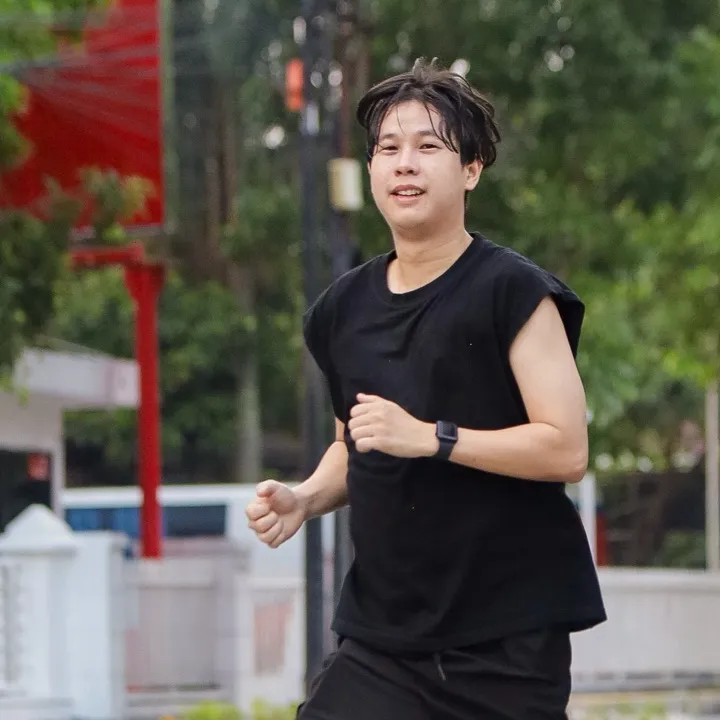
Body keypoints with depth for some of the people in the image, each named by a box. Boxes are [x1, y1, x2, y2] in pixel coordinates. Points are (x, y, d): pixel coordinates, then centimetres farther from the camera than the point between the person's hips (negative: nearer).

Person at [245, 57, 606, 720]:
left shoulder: (512, 291, -7)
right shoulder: (344, 309, 11)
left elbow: (566, 449, -13)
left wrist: (430, 436, -21)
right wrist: (306, 498, 5)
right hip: (383, 639, 5)